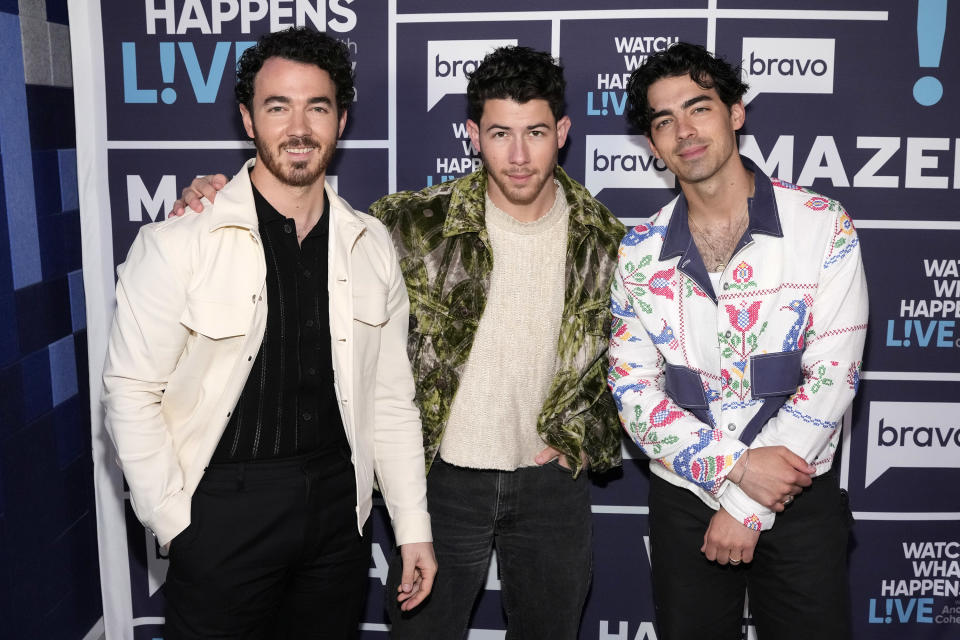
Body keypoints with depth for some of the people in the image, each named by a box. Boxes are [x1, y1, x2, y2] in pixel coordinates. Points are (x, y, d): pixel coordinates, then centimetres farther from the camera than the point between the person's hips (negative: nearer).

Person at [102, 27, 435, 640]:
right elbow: (132, 391, -9)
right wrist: (177, 524, -9)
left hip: (339, 508, 4)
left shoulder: (373, 247, 1)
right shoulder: (176, 245, -12)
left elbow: (391, 396, 4)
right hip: (223, 513, -3)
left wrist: (414, 527, 4)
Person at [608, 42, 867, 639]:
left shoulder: (823, 226, -8)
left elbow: (832, 375, -13)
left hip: (800, 500, -2)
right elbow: (633, 389, -4)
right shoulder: (641, 253, -1)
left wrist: (748, 507, -14)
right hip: (684, 497, 2)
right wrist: (737, 467, -17)